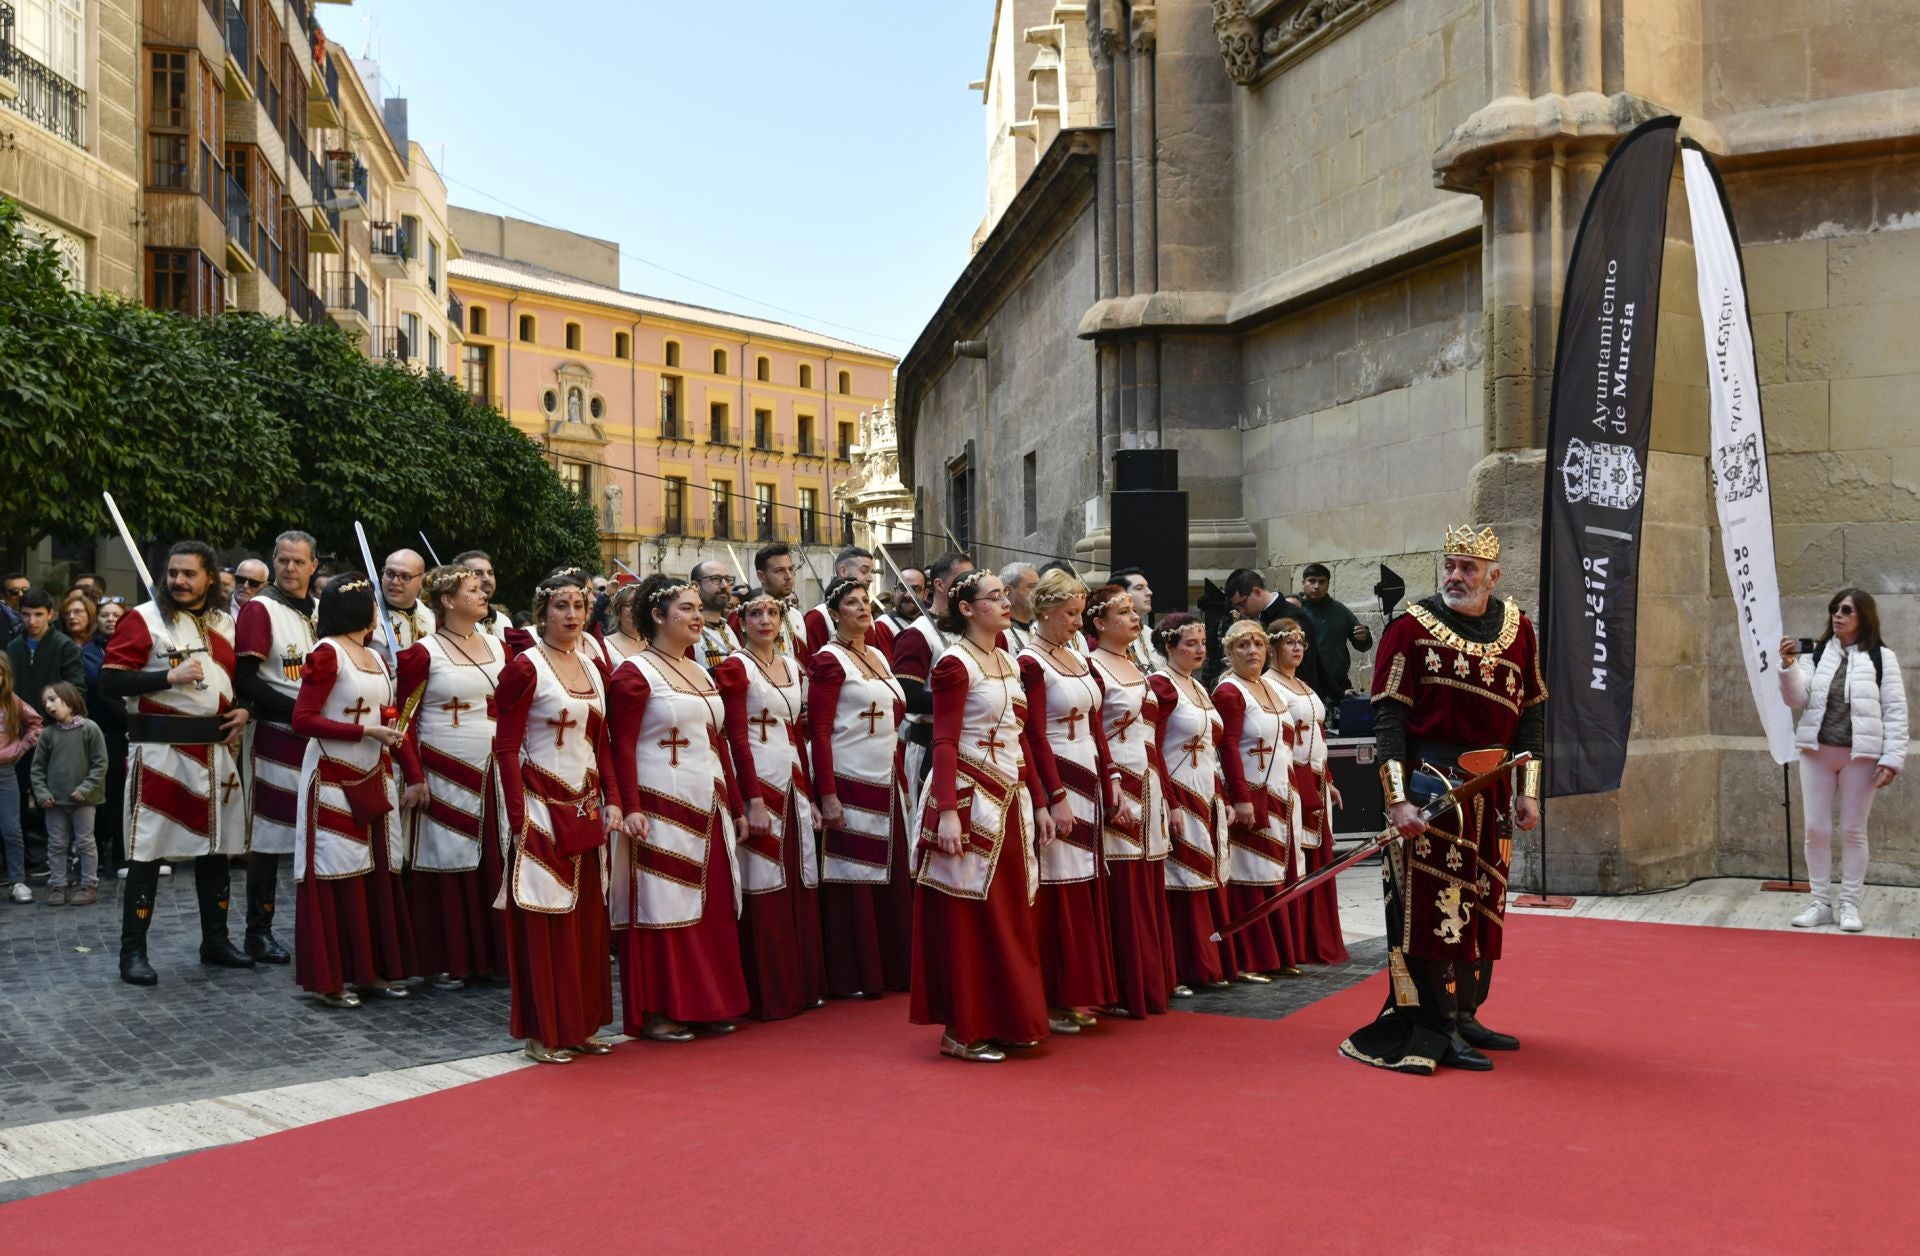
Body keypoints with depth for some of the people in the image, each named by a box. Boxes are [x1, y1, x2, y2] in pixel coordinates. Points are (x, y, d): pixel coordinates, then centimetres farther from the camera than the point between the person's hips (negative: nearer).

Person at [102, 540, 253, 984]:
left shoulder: (225, 624, 12)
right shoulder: (143, 619, -5)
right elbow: (110, 683, -11)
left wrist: (243, 709, 6)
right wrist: (171, 675, -19)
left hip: (215, 749, 6)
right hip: (159, 751, -6)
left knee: (216, 847, 12)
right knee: (147, 852, -3)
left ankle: (215, 942, 24)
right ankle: (133, 952, 5)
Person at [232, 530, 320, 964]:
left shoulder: (323, 611, 12)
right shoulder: (259, 610, -6)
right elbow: (245, 680, -13)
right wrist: (296, 709, -20)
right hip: (277, 737, -6)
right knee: (269, 837, -1)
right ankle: (258, 931, 8)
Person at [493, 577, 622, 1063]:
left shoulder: (592, 668, 12)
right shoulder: (524, 668, -8)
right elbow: (506, 747, -11)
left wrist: (612, 800, 4)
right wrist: (519, 819, -16)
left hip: (585, 808, 7)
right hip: (542, 807, -6)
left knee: (587, 918, 9)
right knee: (543, 920, -1)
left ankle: (582, 1025, 20)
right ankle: (543, 1032, 9)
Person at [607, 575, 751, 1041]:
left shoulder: (701, 672, 16)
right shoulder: (634, 672, -7)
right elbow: (622, 746, -13)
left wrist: (737, 806, 17)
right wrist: (630, 807, -22)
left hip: (709, 807, 8)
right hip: (662, 807, -8)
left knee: (713, 907, 10)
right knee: (663, 907, -1)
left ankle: (708, 1004, 21)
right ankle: (656, 1014, 8)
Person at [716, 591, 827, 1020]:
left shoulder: (792, 667, 13)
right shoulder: (734, 667, -6)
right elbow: (737, 737, -11)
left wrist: (807, 793, 13)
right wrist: (755, 800, -17)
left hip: (793, 781, 7)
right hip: (758, 780, -7)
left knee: (801, 887, 8)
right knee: (764, 890, -3)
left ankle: (801, 985, 18)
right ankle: (766, 995, 6)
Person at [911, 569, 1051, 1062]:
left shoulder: (1009, 662, 13)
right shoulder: (954, 664, -10)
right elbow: (944, 742, -15)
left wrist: (1037, 803, 14)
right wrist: (947, 811, -24)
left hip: (1010, 798, 8)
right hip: (970, 798, -8)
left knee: (1011, 915, 11)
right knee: (968, 916, -2)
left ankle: (1006, 1020, 20)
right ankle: (962, 1031, 6)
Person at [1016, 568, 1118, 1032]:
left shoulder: (1078, 659, 14)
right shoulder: (1030, 662, -10)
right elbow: (1035, 736, -14)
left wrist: (1109, 782, 11)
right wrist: (1056, 798, -17)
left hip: (1088, 780, 8)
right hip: (1054, 781, -8)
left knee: (1087, 888, 9)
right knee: (1058, 892, -5)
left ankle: (1080, 996, 16)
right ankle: (1055, 1002, 3)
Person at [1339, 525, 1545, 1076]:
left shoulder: (1517, 627, 7)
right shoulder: (1412, 626, -8)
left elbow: (1531, 711, 13)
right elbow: (1388, 716, -11)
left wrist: (1528, 789, 7)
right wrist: (1397, 799, -18)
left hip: (1490, 790, 6)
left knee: (1482, 904, 13)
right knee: (1433, 903, -5)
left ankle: (1464, 1013, 27)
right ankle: (1437, 1031, 3)